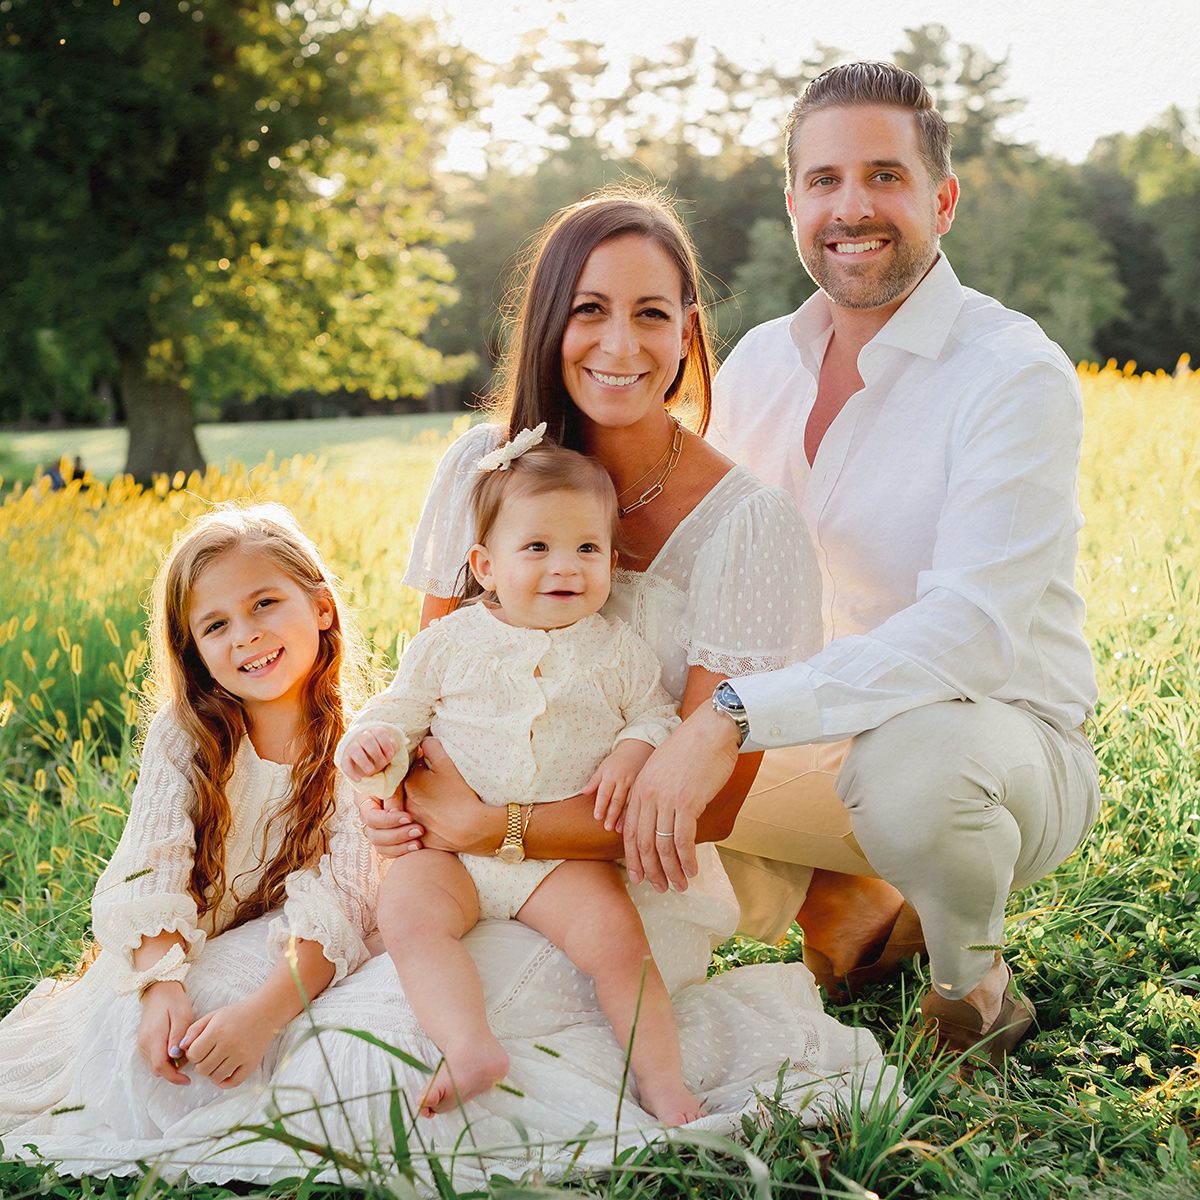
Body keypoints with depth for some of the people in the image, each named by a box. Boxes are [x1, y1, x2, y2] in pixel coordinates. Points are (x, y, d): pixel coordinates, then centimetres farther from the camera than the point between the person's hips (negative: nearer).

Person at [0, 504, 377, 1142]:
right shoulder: (183, 734, -4)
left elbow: (340, 909, -21)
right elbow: (149, 873, -14)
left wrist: (263, 1011, -38)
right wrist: (162, 984, -33)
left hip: (287, 963, -2)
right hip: (179, 952, 3)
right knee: (130, 1023, -24)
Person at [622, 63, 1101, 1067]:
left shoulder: (1016, 374, -19)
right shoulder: (759, 363, 1)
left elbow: (971, 629, -31)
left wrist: (735, 717, -39)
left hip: (1001, 736, -5)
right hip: (821, 745, 6)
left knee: (913, 757, -39)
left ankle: (975, 987, -5)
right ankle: (839, 910, 11)